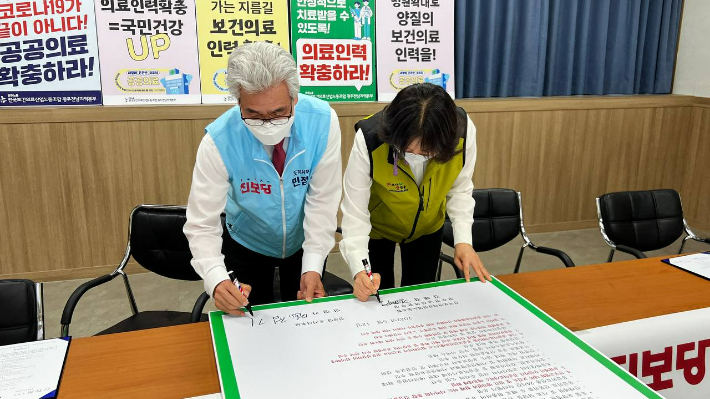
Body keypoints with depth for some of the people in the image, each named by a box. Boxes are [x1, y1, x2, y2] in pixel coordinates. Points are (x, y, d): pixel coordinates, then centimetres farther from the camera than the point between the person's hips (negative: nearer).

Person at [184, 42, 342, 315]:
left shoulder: (322, 121, -27)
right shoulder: (219, 141, -30)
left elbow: (323, 200, -22)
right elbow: (202, 224, -27)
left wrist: (313, 267, -28)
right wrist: (216, 279, -43)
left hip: (305, 242, 1)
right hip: (247, 245, -1)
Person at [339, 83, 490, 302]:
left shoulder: (463, 131, -29)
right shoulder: (369, 139, -37)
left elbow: (460, 189, -13)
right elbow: (354, 212, -32)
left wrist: (463, 240, -23)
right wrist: (359, 270, -43)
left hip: (427, 226, 2)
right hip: (376, 225, -2)